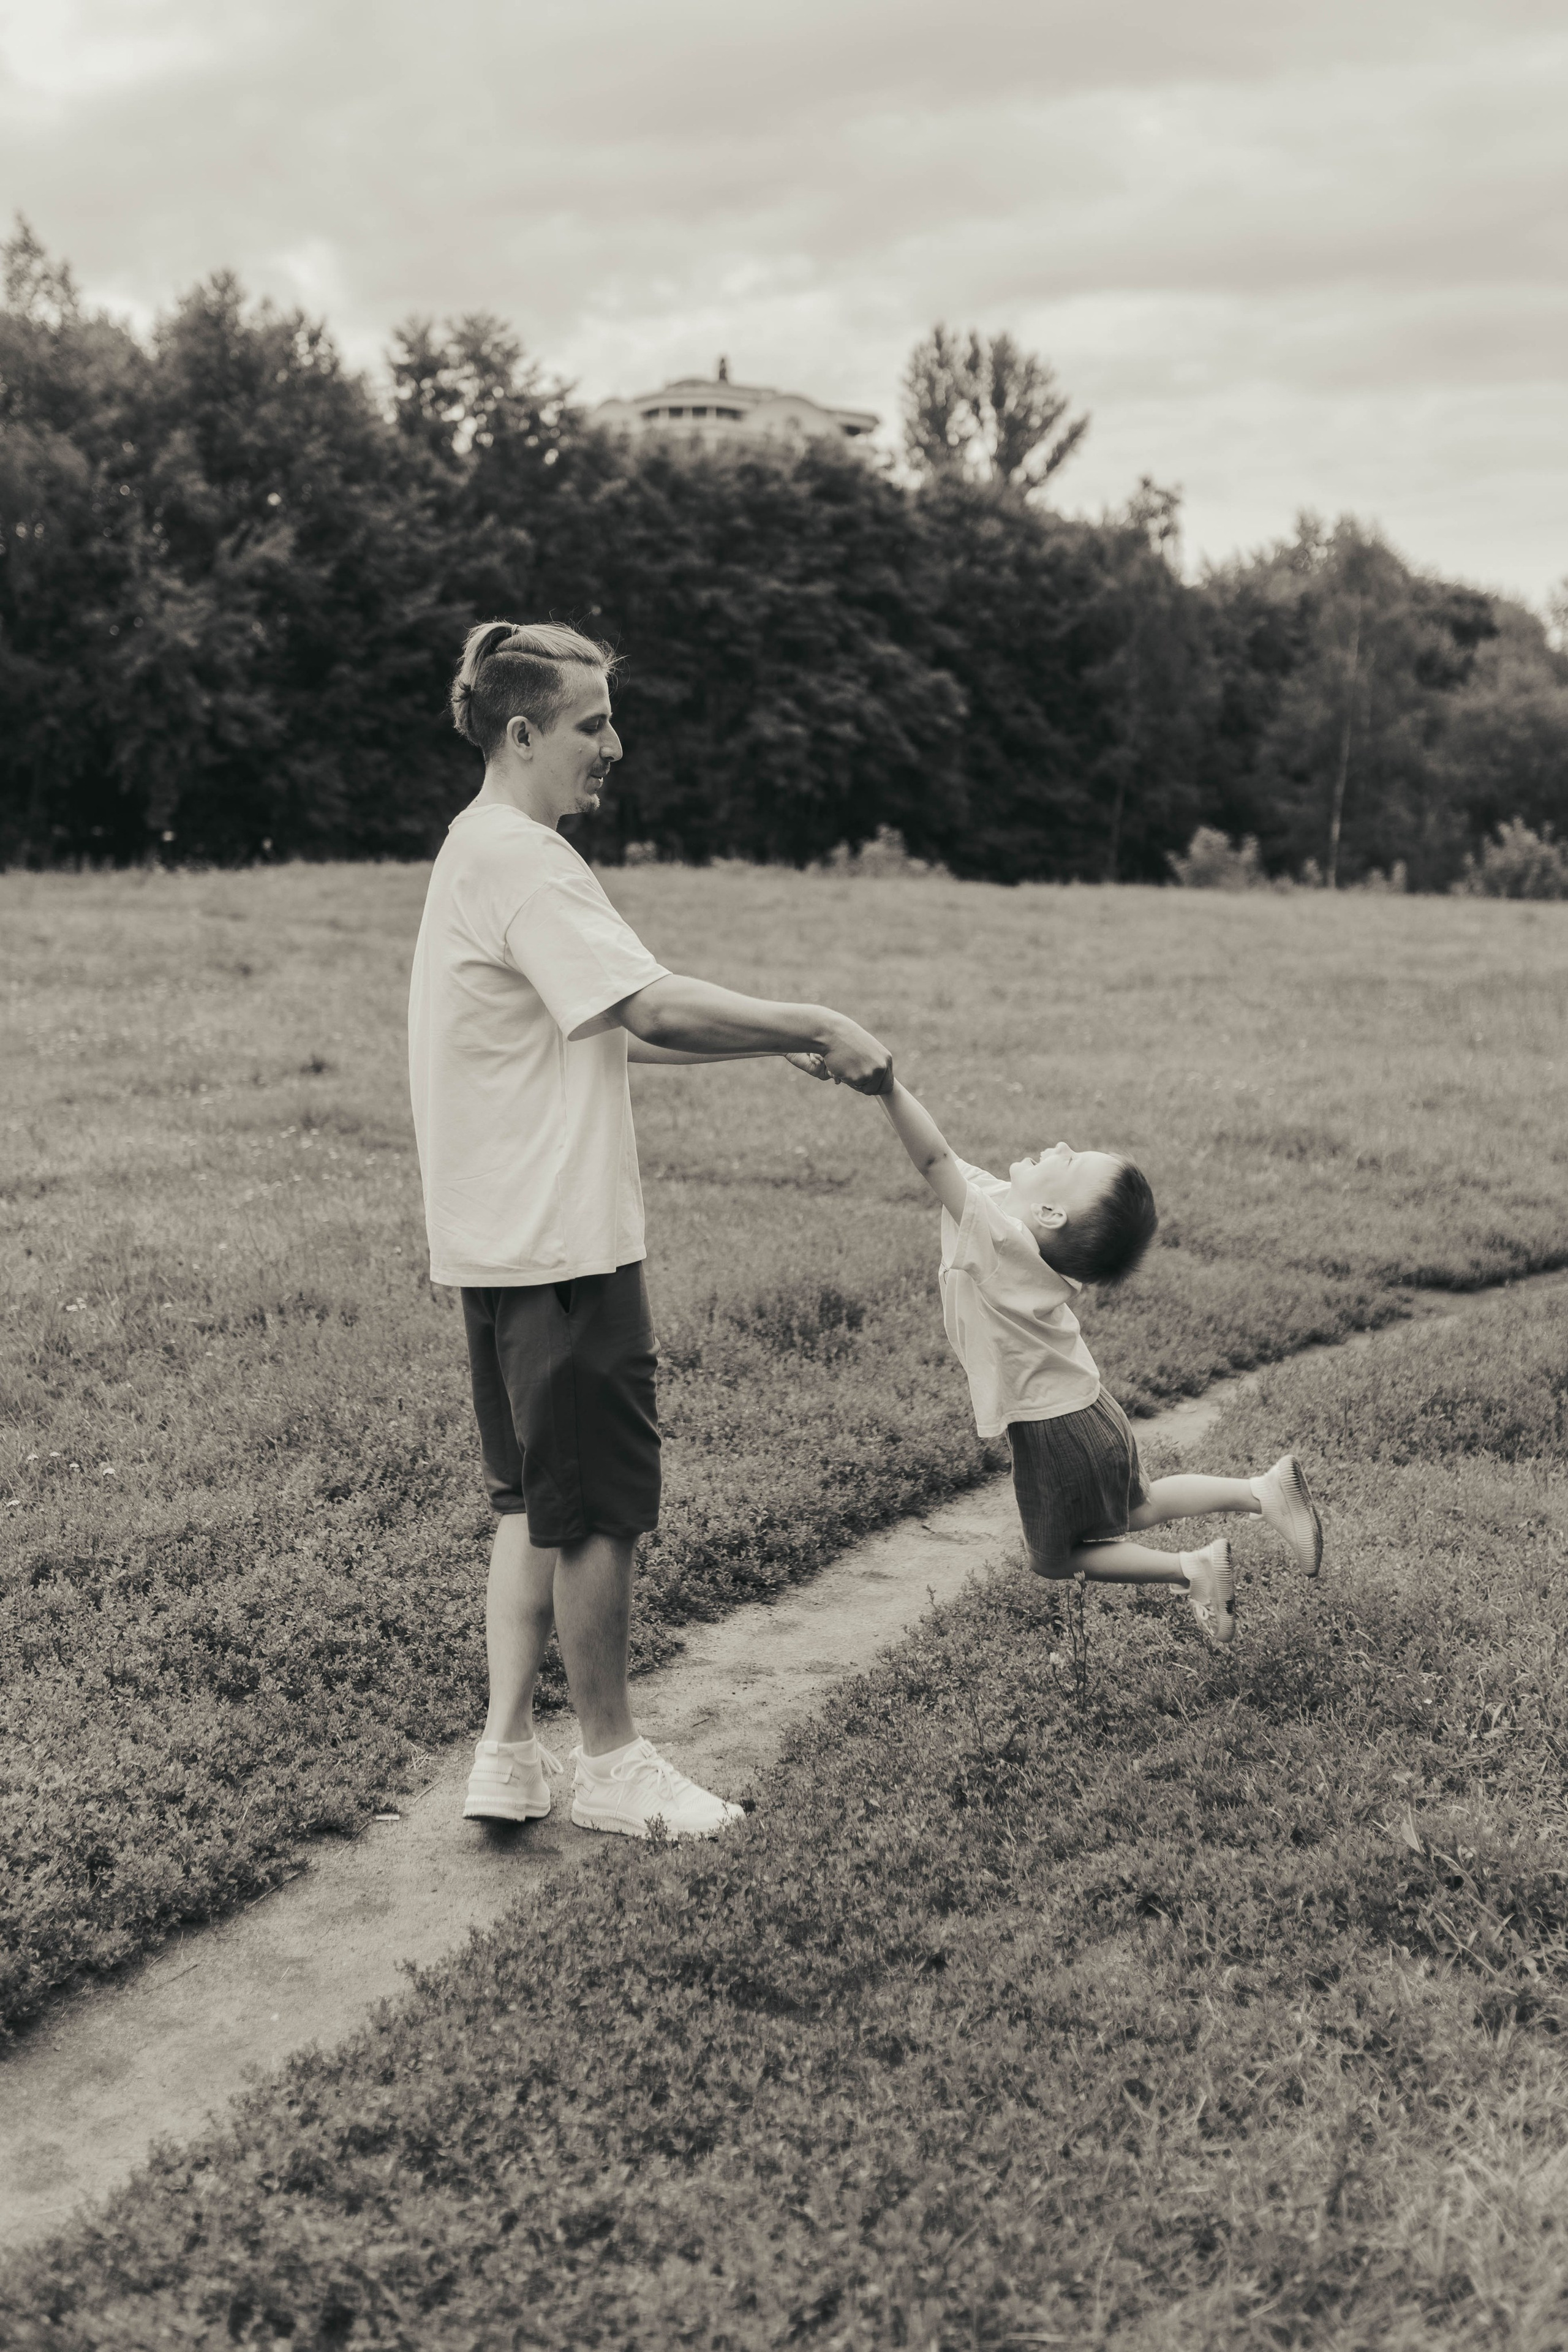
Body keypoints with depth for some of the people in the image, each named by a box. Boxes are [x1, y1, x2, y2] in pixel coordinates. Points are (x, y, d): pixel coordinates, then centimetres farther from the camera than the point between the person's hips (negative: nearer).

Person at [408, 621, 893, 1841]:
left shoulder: (491, 851, 17)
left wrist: (791, 1044, 10)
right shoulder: (521, 861, -16)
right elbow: (657, 1010, -25)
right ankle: (612, 1762, 18)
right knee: (599, 1506, 3)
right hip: (562, 1239, -10)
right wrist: (819, 1028, -15)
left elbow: (617, 1029, 16)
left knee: (535, 1500, 16)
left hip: (509, 1237, 10)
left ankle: (509, 1754, 21)